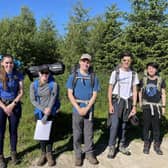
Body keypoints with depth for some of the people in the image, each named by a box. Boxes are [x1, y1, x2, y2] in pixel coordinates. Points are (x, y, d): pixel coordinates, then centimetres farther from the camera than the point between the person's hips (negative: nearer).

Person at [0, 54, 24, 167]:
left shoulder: (18, 75, -4)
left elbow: (21, 92, -2)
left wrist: (12, 105, -11)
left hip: (15, 105, 1)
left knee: (13, 130, 10)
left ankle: (13, 153, 27)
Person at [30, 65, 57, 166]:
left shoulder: (53, 84, -10)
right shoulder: (34, 85, -3)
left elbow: (53, 100, -12)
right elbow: (33, 100, -3)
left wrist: (46, 116, -16)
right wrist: (43, 109, -16)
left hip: (51, 113, -1)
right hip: (39, 113, 2)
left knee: (50, 133, 4)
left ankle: (49, 154, 21)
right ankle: (43, 154, 22)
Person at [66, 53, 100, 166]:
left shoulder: (93, 77, 3)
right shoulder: (73, 76, 1)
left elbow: (94, 95, -1)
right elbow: (70, 94, -4)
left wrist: (86, 108, -11)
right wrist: (78, 108, -13)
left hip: (89, 110, 1)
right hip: (77, 109, 0)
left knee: (89, 133, 8)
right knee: (77, 133, 7)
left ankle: (90, 153, 23)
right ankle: (78, 155, 20)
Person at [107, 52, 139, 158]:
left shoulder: (134, 74, 4)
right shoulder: (116, 72, -4)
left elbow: (134, 91, 6)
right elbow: (110, 89, -2)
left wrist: (134, 106, 1)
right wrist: (110, 105, -9)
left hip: (128, 102, 3)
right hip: (117, 101, -3)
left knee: (124, 125, 10)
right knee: (115, 124, -10)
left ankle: (122, 146, 23)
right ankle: (112, 148, -1)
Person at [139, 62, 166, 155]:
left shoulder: (161, 80, 2)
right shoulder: (143, 80, 4)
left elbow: (163, 94, 4)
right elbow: (140, 92, 13)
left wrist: (163, 106, 2)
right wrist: (140, 102, 5)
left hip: (157, 106, 0)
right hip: (146, 106, 0)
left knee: (156, 126, 5)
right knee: (146, 125, 4)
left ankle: (157, 145, 18)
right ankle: (146, 144, 16)